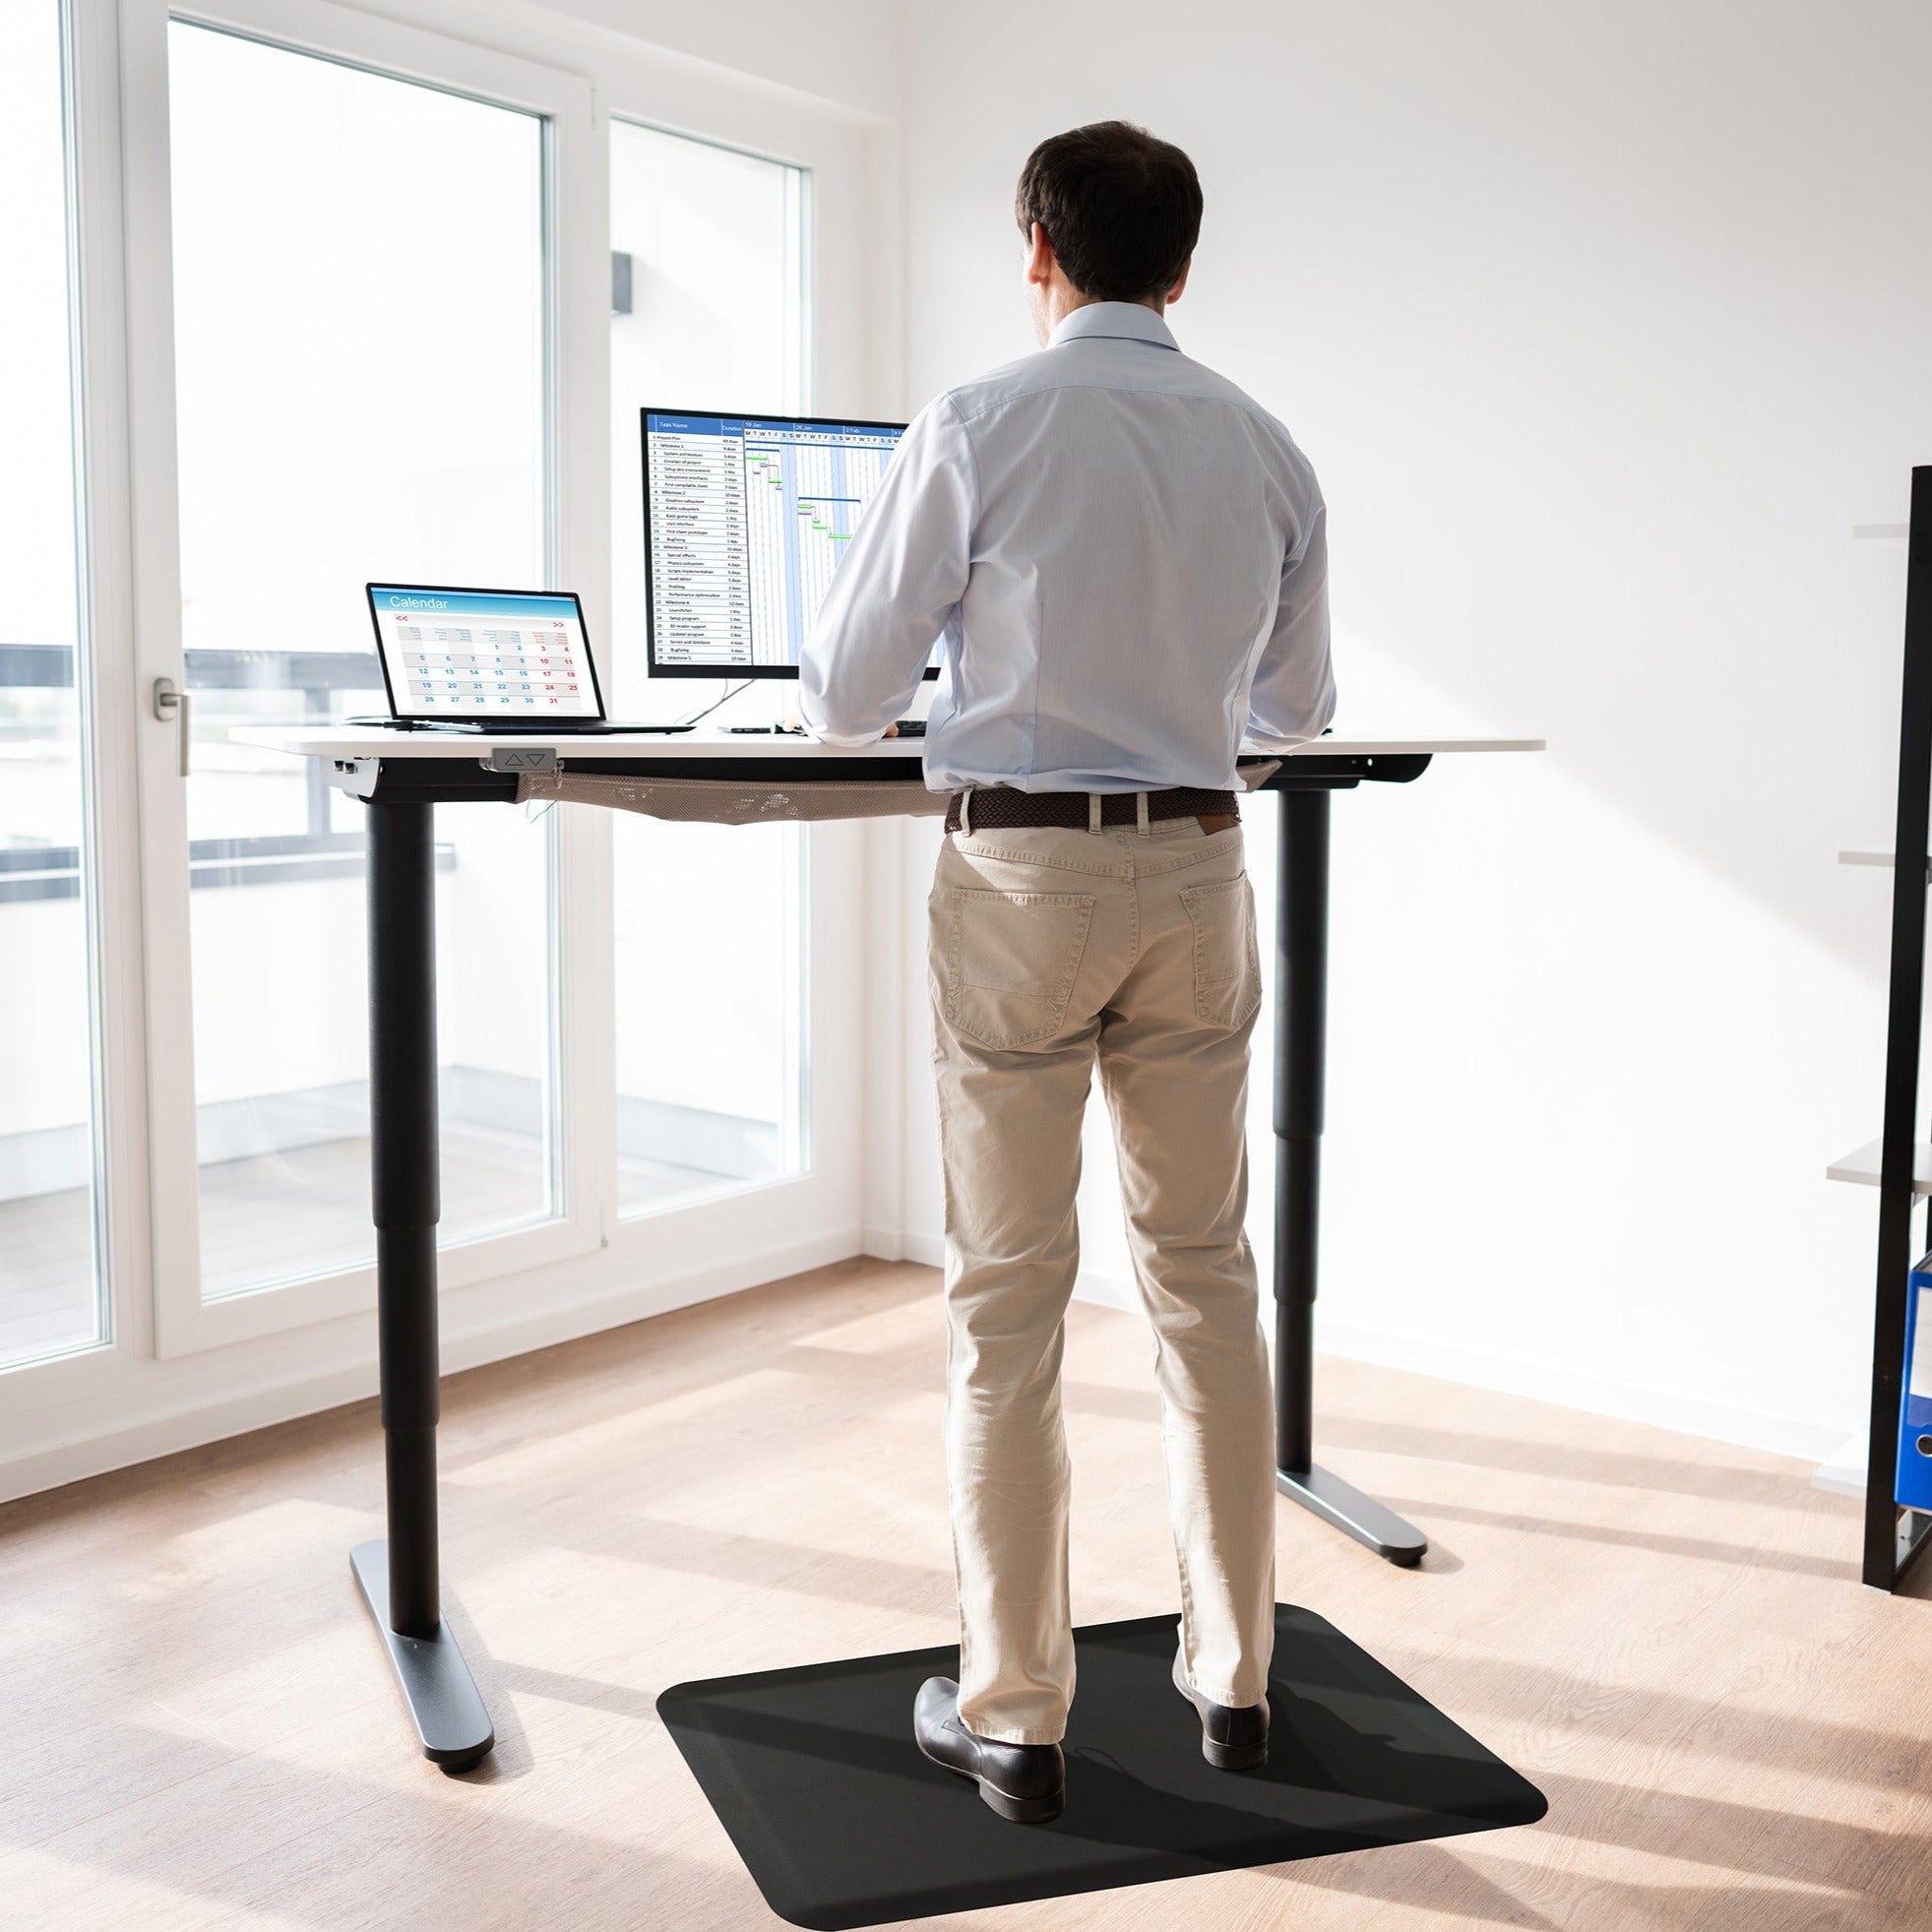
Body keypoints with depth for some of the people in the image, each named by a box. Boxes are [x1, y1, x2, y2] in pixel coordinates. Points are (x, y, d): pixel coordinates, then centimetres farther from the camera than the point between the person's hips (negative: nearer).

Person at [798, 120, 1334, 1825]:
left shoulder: (980, 429, -8)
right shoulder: (1266, 449, 6)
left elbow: (843, 703, -4)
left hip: (1021, 872, -4)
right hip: (1198, 870, 4)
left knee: (1008, 1299, 4)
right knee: (1205, 1273, 14)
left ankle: (1014, 1717, 14)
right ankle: (1234, 1677, 25)